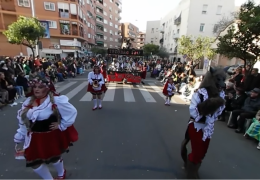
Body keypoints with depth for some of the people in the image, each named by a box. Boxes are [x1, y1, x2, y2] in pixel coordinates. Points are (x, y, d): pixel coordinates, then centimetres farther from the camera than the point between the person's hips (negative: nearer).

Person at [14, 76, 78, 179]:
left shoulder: (56, 100, -21)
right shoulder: (28, 101, 0)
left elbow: (72, 112, -19)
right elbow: (23, 121, 9)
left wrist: (61, 125, -15)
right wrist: (20, 137, 14)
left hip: (52, 136, -5)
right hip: (35, 138, 6)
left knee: (54, 158, 19)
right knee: (34, 162, 16)